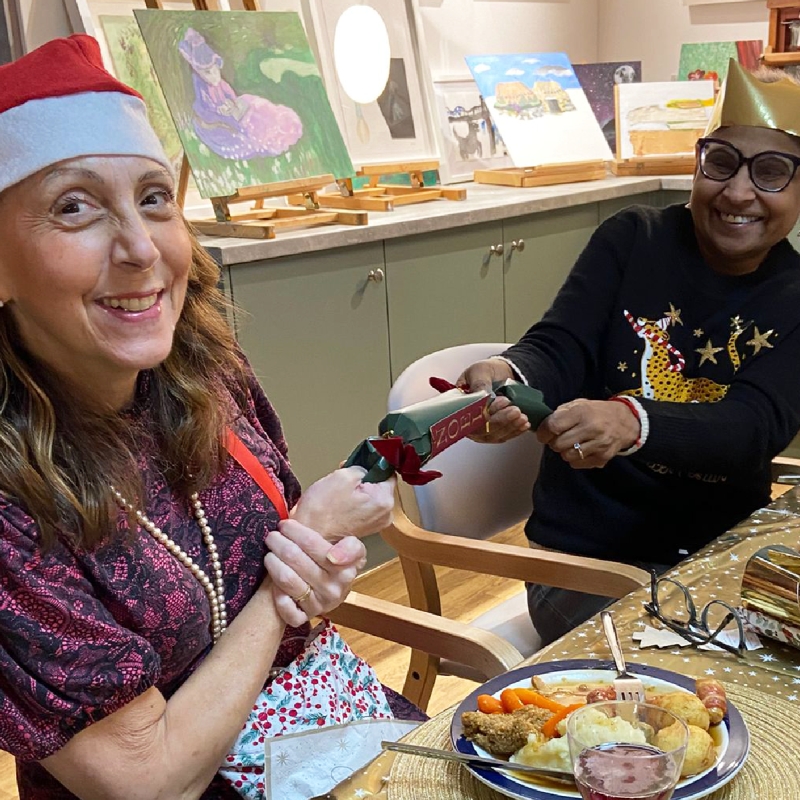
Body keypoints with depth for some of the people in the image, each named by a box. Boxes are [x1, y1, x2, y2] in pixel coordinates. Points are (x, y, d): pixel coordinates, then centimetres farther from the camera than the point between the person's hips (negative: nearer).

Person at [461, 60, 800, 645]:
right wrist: (509, 379, -39)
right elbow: (559, 348, -13)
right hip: (588, 555, -2)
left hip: (723, 550, 2)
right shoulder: (634, 240, -1)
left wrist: (632, 423, -40)